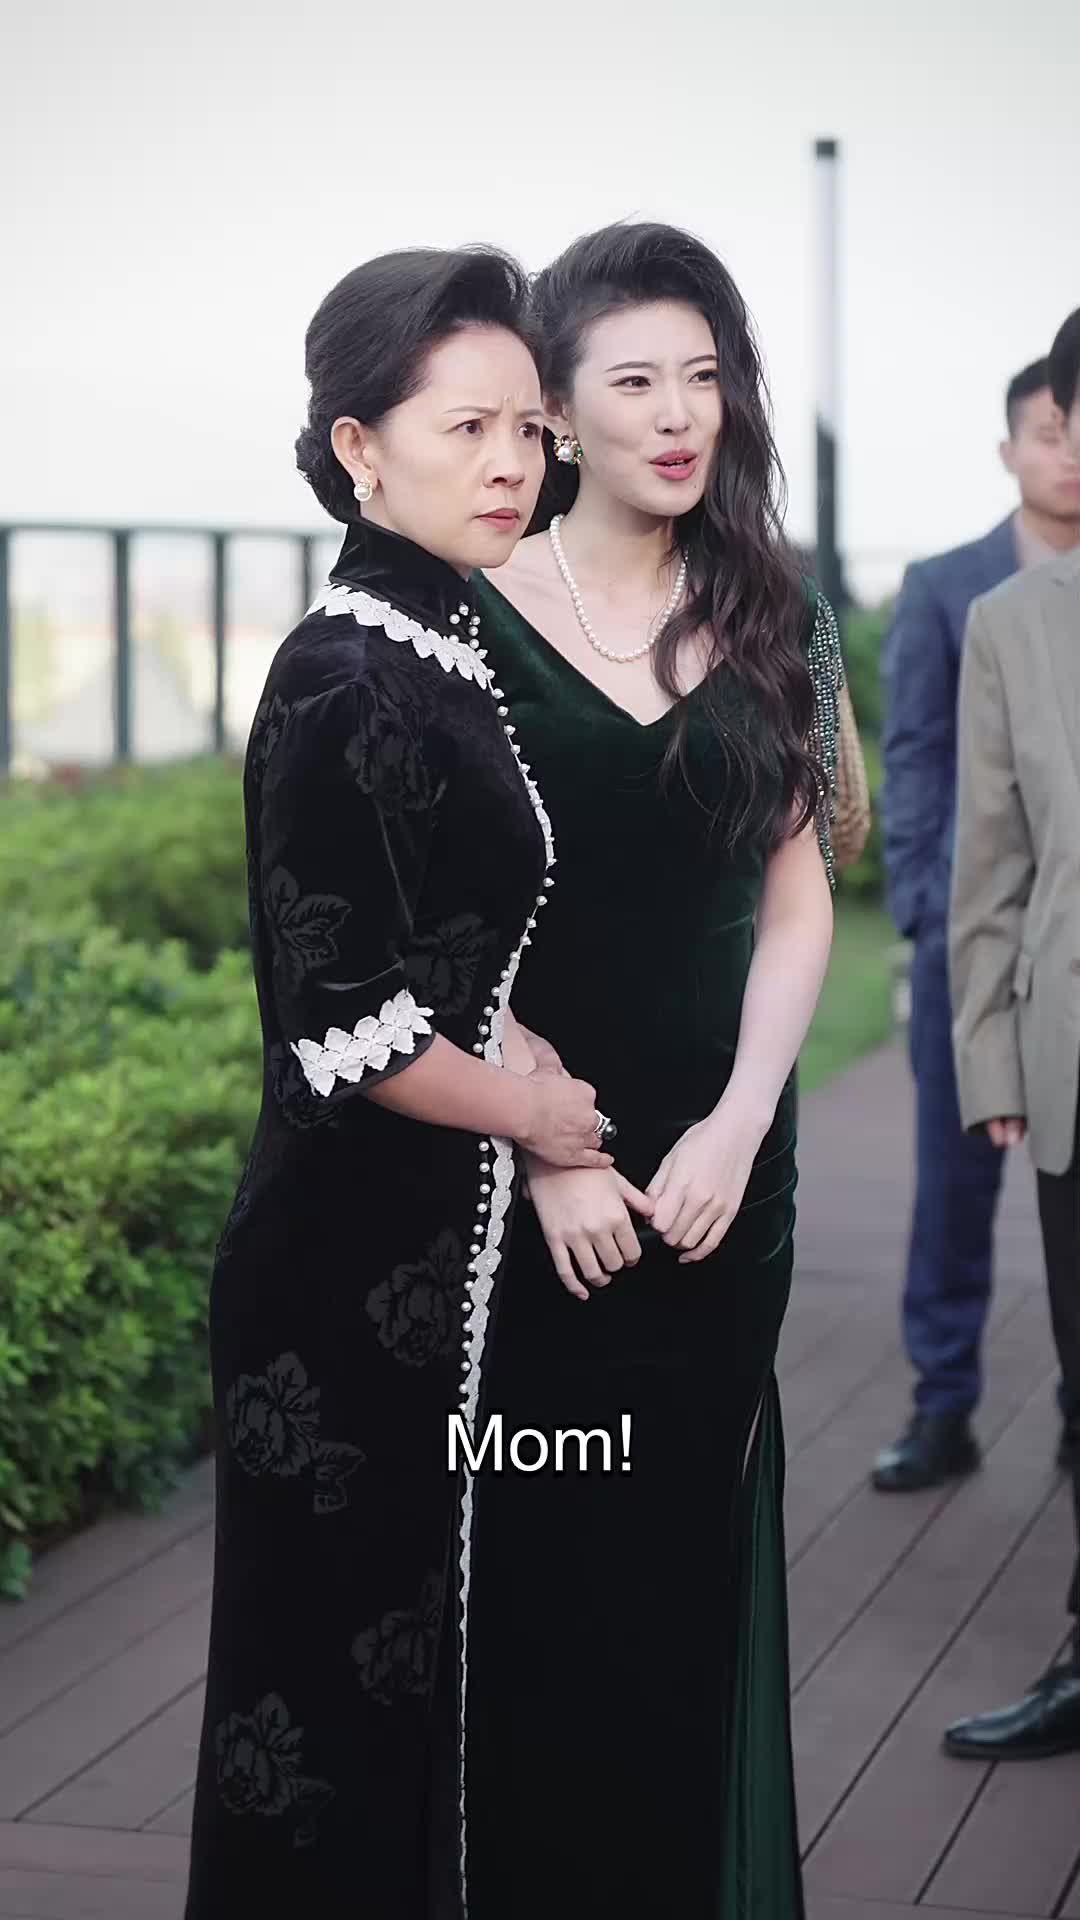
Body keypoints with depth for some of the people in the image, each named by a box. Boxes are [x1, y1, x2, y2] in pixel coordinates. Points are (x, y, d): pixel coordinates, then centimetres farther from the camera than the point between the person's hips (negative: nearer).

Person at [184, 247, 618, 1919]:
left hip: (465, 1255, 8)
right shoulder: (344, 691, -17)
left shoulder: (461, 653, 9)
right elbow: (344, 1028, -20)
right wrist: (536, 1115, -8)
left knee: (434, 1639, 17)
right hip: (366, 1275, -8)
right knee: (353, 1655, 4)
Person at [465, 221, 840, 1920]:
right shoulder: (475, 619, -5)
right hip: (518, 1174, -3)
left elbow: (798, 903, 5)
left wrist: (736, 1129, -7)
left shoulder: (773, 624, 5)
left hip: (721, 1162, 3)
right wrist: (546, 1156, -13)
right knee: (536, 1564, 3)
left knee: (691, 1560, 9)